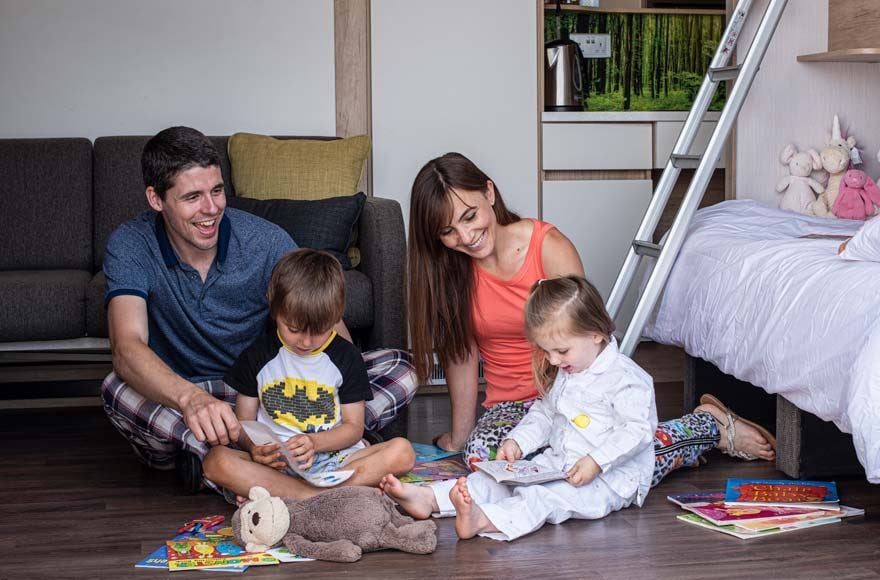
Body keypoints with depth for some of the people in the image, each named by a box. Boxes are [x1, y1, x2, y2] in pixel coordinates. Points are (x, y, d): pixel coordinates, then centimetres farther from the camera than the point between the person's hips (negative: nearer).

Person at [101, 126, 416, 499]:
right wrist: (191, 398, -52)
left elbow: (330, 327, -10)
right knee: (118, 389, -36)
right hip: (178, 411, -2)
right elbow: (127, 348, -30)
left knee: (400, 370, -15)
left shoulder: (266, 241, -10)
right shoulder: (130, 247, -14)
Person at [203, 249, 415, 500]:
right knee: (217, 461, -30)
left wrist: (314, 442, -15)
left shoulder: (346, 357, 6)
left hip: (334, 458, 1)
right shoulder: (258, 356, 6)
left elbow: (354, 427, 5)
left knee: (402, 452, -27)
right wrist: (255, 447, -16)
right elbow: (243, 421, 8)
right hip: (275, 464, -1)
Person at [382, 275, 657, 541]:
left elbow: (637, 431, -21)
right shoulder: (563, 375, 14)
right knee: (500, 479, -7)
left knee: (545, 496, -33)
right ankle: (428, 498, -17)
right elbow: (543, 414, 23)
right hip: (557, 466, 9)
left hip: (609, 478, -9)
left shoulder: (625, 378, -14)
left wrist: (596, 461, -30)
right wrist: (517, 441, 6)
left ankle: (484, 521, -58)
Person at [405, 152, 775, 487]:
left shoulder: (549, 245, -14)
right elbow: (462, 353, 1)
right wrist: (459, 436, 2)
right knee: (481, 453, -33)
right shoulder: (452, 270, -3)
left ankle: (711, 424, 1)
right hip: (508, 404, 4)